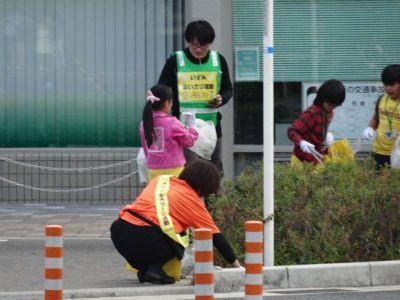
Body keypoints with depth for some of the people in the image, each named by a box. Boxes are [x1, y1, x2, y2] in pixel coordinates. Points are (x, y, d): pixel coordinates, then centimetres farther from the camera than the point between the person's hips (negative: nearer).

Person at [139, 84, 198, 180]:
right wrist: (191, 127, 14)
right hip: (173, 170, -5)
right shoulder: (172, 123, -15)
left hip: (153, 170, 5)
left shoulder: (145, 123, 2)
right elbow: (189, 141, -3)